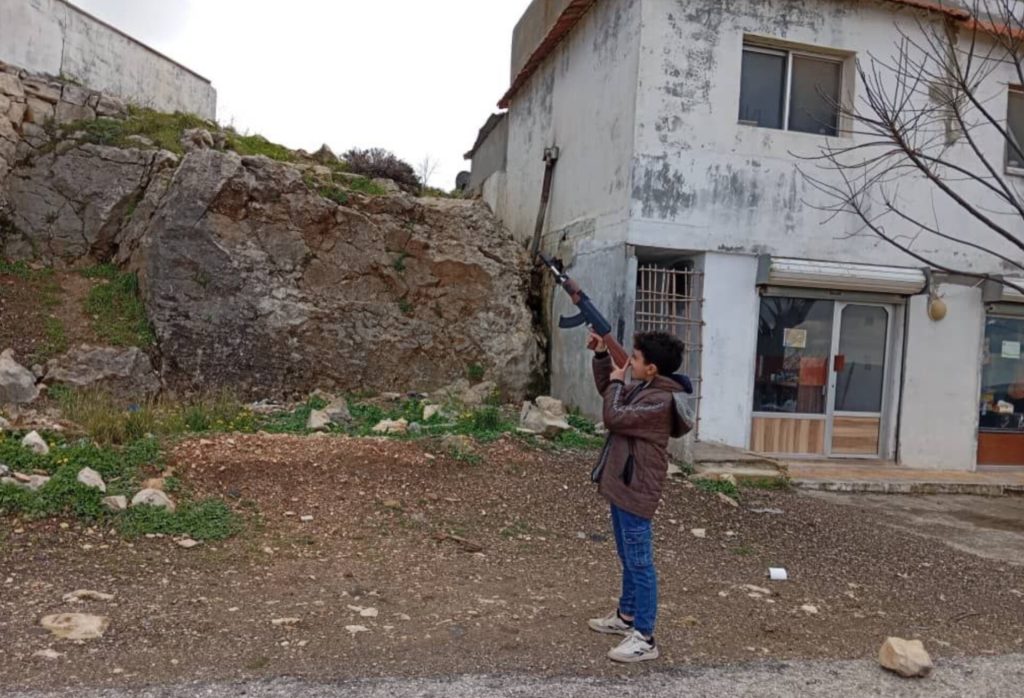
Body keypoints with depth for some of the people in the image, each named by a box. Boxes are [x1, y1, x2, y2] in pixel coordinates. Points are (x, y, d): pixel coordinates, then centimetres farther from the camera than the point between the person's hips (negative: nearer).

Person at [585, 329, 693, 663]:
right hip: (624, 485, 10)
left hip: (636, 489, -10)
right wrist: (601, 355, 12)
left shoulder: (660, 400, -22)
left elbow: (614, 417, -25)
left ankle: (644, 638, 6)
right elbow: (608, 391, 23)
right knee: (628, 558, 21)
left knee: (639, 562, -3)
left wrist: (617, 382, -10)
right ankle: (626, 616, 36)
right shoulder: (642, 388, 7)